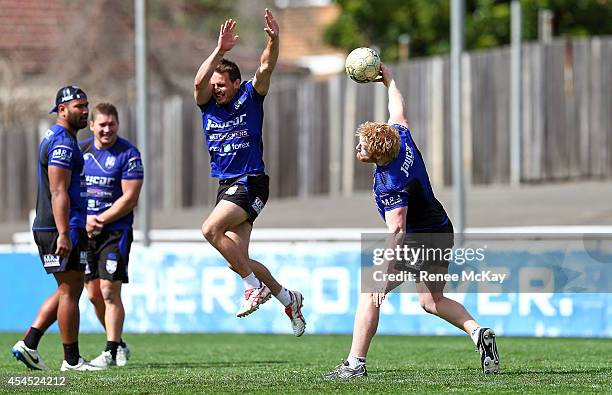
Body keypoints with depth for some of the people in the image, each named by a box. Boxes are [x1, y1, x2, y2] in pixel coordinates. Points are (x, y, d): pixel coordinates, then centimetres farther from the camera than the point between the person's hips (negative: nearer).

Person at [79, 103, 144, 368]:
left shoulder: (129, 154, -6)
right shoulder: (80, 150, 8)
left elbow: (130, 198, -10)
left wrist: (100, 220, -15)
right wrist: (84, 219, -6)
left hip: (115, 230, -5)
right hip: (84, 233, 5)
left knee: (110, 291, -11)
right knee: (93, 294, 7)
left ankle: (112, 352, -6)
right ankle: (118, 345, 23)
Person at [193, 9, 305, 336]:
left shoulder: (250, 97, -1)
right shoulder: (208, 104, 6)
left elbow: (266, 68, -16)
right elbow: (199, 81, -15)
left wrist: (274, 40, -35)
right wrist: (220, 50, -26)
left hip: (250, 183, -6)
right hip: (226, 184, 6)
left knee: (211, 229, -26)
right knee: (238, 260, 2)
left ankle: (254, 285, -14)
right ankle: (287, 298, 19)